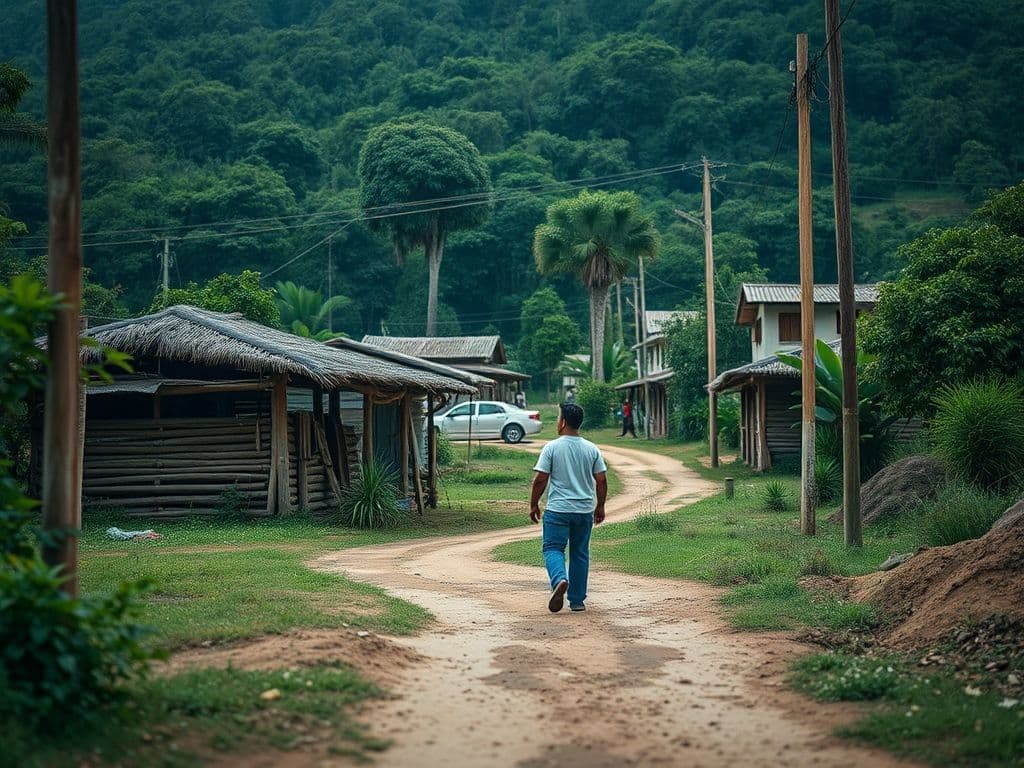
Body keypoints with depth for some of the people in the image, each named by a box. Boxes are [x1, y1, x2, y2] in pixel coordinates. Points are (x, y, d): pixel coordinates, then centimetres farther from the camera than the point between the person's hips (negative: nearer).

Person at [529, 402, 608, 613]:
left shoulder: (552, 448, -8)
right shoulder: (592, 449, 3)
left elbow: (540, 479, -9)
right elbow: (601, 480, 4)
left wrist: (533, 504, 3)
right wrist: (600, 506, 16)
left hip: (558, 510, -4)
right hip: (585, 510, 4)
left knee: (553, 548, 2)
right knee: (580, 554, 12)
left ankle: (560, 579, -27)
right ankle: (577, 600, 15)